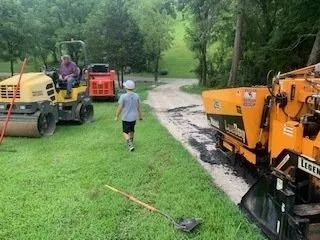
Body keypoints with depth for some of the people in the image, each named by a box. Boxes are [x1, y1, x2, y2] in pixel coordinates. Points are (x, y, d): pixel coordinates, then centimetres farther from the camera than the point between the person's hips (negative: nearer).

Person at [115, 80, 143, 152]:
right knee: (131, 130, 22)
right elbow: (139, 107, 4)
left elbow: (120, 108, -12)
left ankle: (130, 144, -9)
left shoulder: (123, 96, -17)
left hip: (126, 118, -4)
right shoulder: (136, 96, -4)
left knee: (125, 132, 8)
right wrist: (140, 116, 17)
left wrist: (117, 116, 2)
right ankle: (131, 143, 38)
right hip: (134, 117, 5)